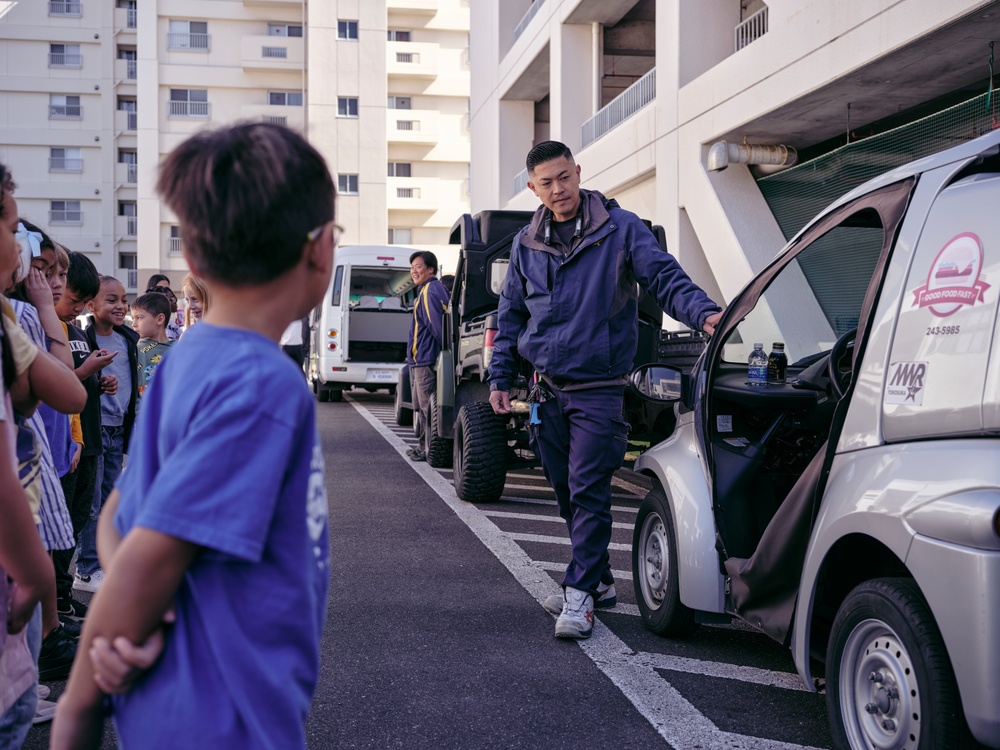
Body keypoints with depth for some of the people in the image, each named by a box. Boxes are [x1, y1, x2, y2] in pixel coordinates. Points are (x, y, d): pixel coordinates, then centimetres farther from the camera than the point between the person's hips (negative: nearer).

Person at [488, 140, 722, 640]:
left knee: (588, 492, -10)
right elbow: (510, 316, 17)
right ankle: (598, 580, 26)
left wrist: (703, 313, -26)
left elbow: (664, 277, -8)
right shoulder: (526, 245, 9)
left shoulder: (620, 228, -3)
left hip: (598, 389, -5)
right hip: (547, 392, 5)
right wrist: (500, 377, 11)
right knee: (566, 494, 12)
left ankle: (580, 594, -5)